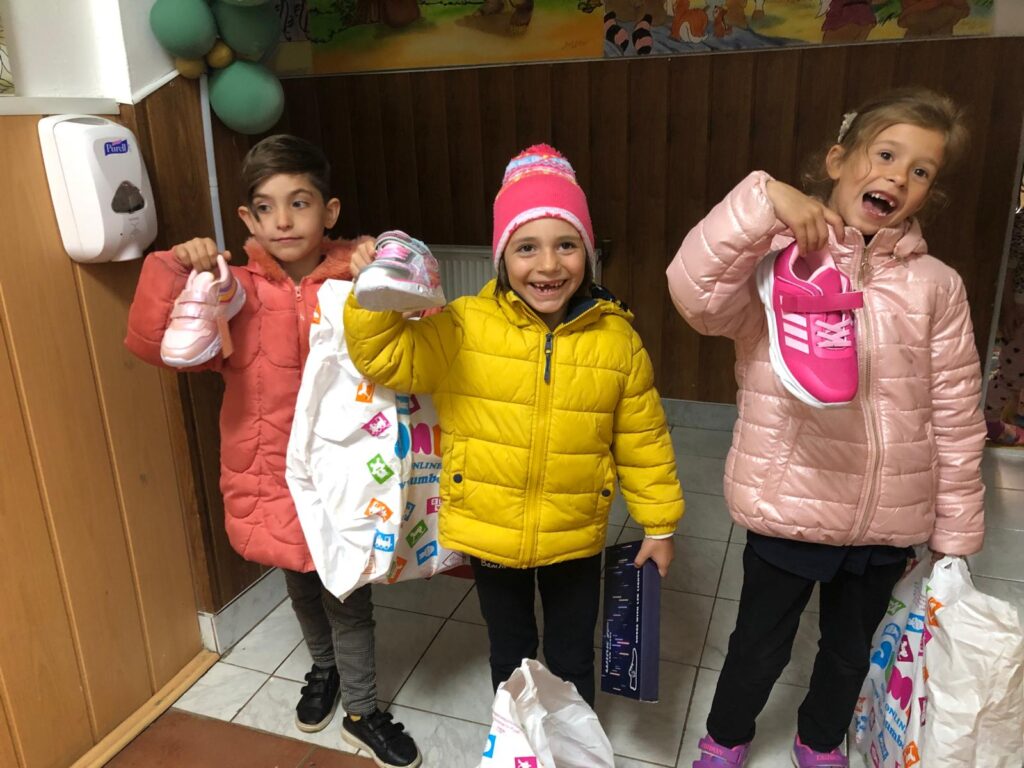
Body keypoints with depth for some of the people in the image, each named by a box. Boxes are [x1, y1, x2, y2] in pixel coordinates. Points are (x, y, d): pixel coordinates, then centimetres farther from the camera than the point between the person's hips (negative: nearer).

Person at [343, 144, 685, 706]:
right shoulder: (466, 327, -14)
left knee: (572, 659, 22)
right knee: (510, 653, 24)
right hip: (490, 532, 0)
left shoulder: (616, 338, -11)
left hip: (575, 536, 0)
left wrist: (659, 523, 3)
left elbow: (642, 441, -3)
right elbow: (386, 358, -13)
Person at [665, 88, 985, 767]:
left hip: (890, 523, 3)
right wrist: (765, 199, -34)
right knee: (761, 646, 18)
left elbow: (956, 416, 2)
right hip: (789, 507, -3)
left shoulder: (936, 285, -3)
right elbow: (695, 292, -29)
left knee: (850, 648, 25)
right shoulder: (779, 258, -10)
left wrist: (956, 527, 6)